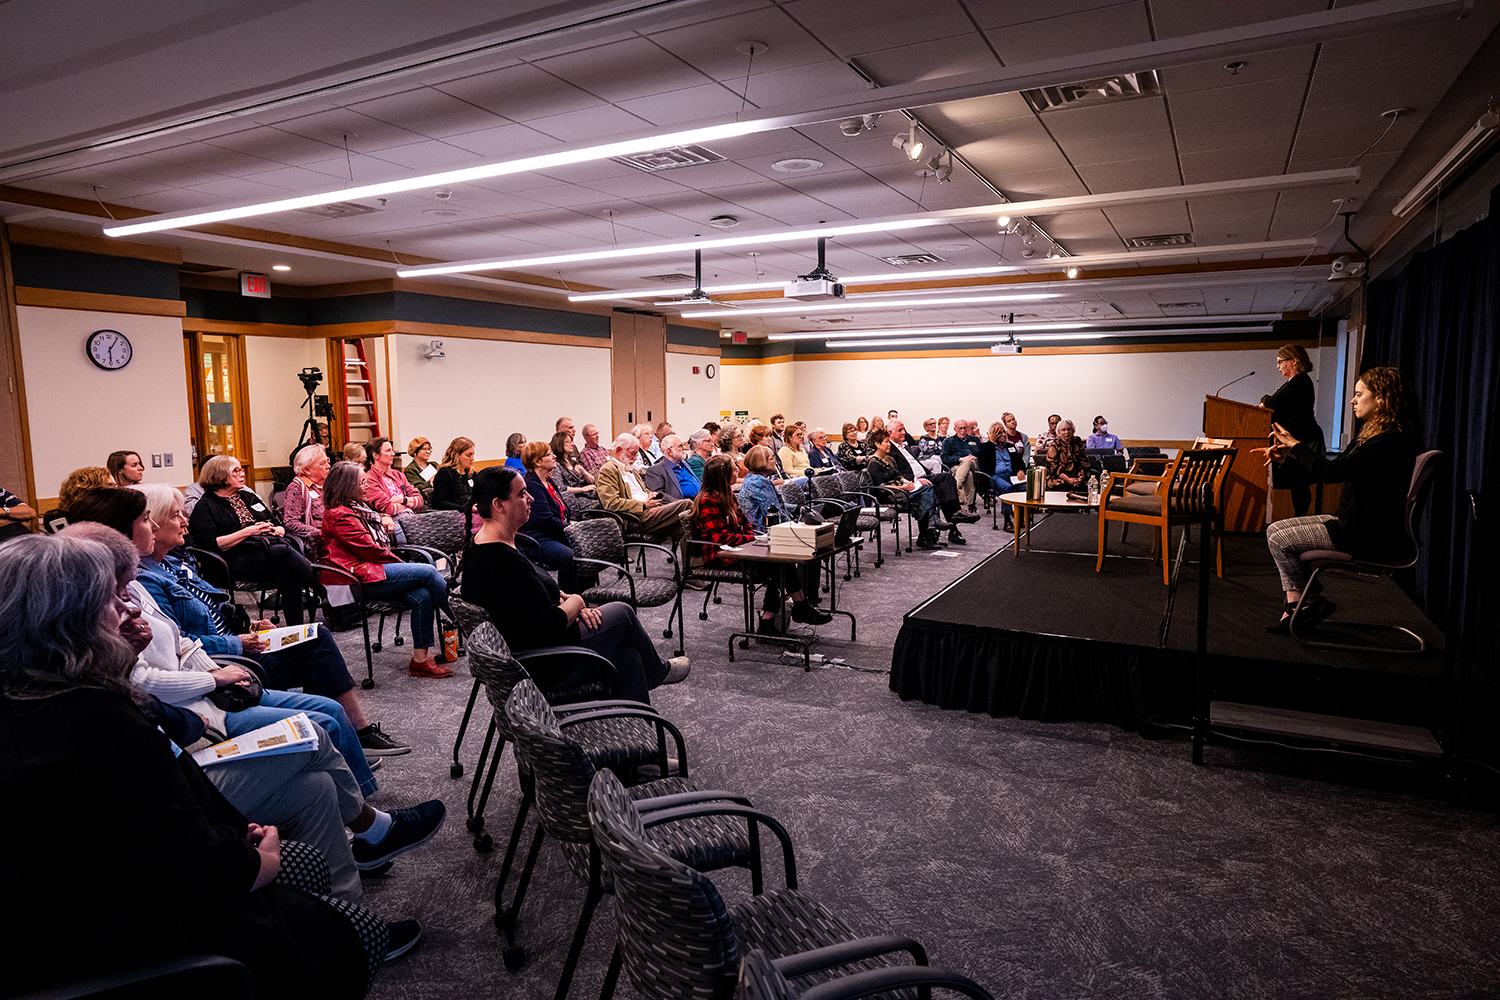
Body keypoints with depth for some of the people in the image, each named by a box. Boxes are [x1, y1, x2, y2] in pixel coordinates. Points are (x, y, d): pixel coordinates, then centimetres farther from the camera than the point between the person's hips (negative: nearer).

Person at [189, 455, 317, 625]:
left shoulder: (248, 495, 28)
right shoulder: (205, 507, 10)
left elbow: (280, 526, 26)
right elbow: (210, 545, -6)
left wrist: (274, 530, 2)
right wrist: (247, 532, -9)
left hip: (272, 546, 4)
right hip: (239, 559, -4)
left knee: (286, 572, -32)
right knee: (284, 551, -34)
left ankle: (296, 627, -38)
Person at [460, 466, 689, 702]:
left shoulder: (481, 548, 5)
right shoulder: (504, 561, -29)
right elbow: (550, 627, -27)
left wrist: (565, 599, 0)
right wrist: (575, 602, -9)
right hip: (540, 670, -10)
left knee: (627, 655, 10)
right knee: (622, 612, 6)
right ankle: (657, 671, 32)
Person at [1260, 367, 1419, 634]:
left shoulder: (1391, 441, -21)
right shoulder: (1370, 434, 13)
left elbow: (1331, 471, -26)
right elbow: (1333, 469, 17)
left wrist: (1297, 446, -11)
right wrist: (1288, 457, 6)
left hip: (1372, 537, -11)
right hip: (1354, 523, 11)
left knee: (1279, 539, -13)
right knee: (1275, 529, 3)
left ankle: (1312, 602, 6)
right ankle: (1295, 605, 0)